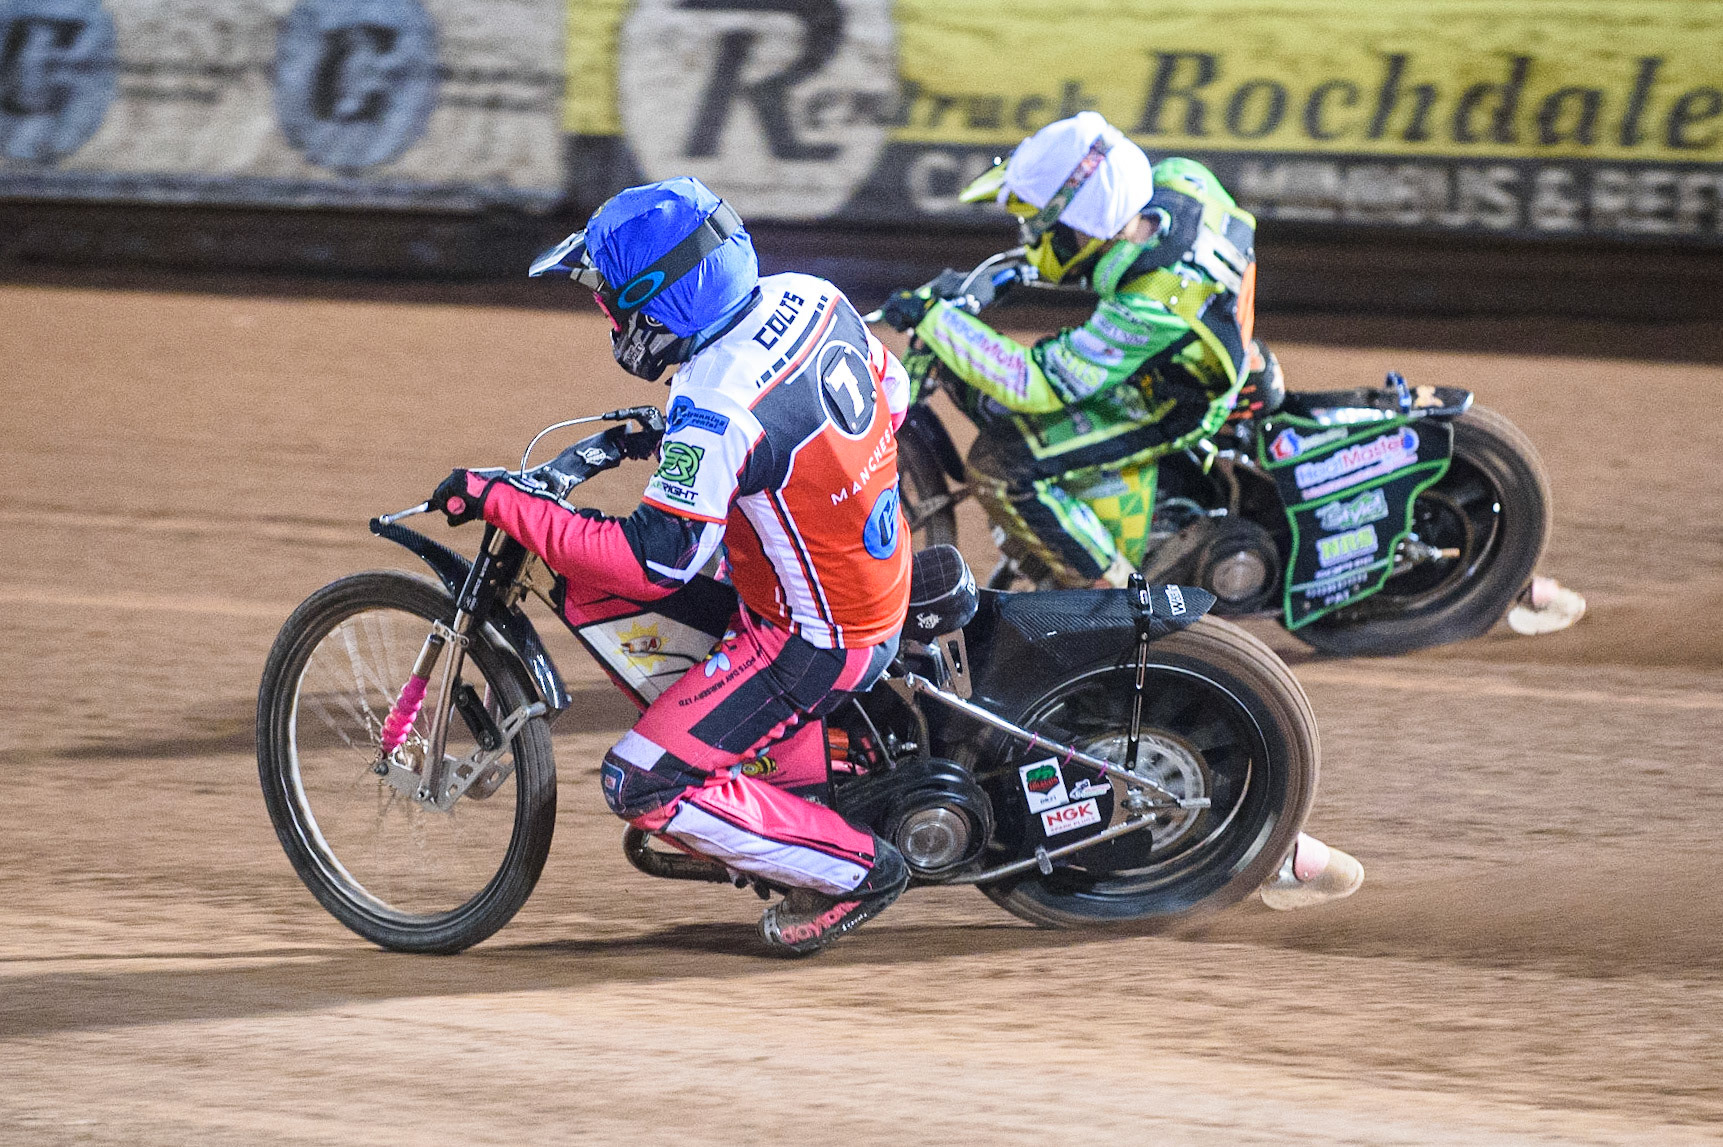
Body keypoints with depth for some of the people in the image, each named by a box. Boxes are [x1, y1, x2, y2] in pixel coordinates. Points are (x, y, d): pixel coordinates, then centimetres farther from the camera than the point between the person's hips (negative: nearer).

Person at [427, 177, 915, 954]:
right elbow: (891, 390, 12)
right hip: (884, 583, 9)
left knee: (644, 786, -8)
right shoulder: (808, 298, -5)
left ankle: (854, 870, 2)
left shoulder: (717, 407, -29)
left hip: (815, 641, -9)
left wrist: (501, 503, -25)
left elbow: (654, 561, -29)